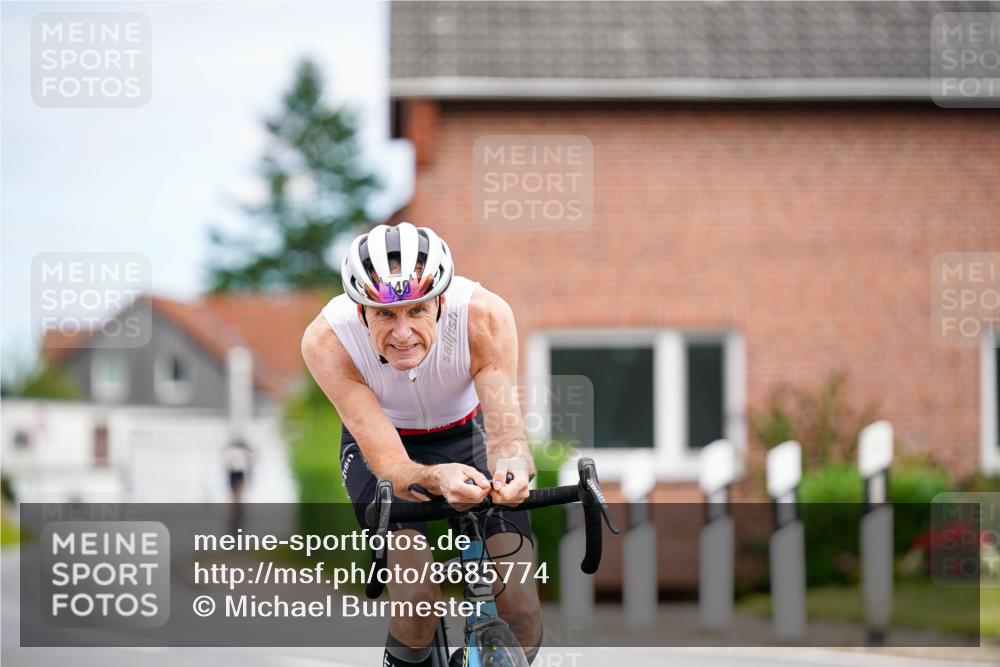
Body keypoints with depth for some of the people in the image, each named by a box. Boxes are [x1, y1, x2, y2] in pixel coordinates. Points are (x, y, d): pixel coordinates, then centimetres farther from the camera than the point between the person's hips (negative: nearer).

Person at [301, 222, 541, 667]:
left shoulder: (485, 316, -32)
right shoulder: (327, 341, -33)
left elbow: (506, 430, -37)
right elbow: (390, 464, -37)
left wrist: (512, 465, -62)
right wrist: (435, 479, -60)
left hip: (467, 436, 1)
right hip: (382, 446, -1)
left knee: (520, 612, -17)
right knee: (417, 597, -27)